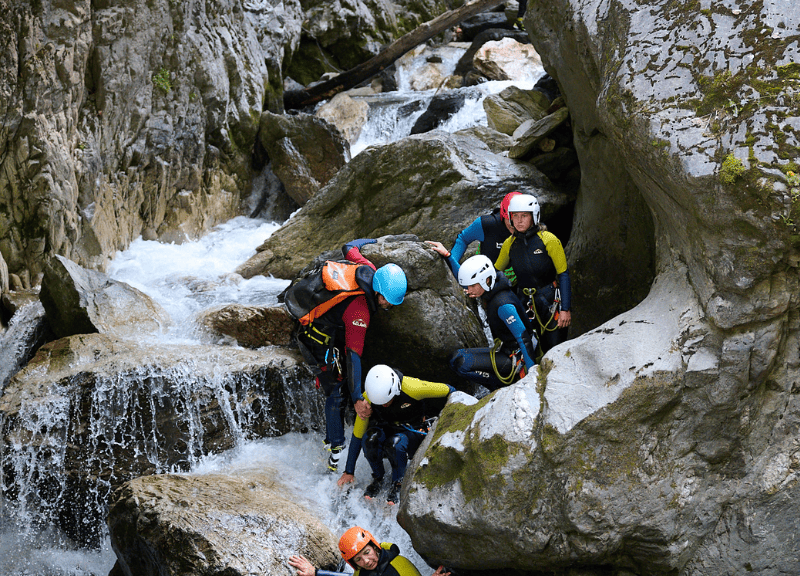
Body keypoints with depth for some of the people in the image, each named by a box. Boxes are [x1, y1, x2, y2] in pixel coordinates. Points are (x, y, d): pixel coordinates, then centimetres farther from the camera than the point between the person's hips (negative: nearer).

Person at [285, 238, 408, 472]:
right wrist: (357, 398, -39)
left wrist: (371, 241, 25)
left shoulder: (367, 269, -18)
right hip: (322, 338, -8)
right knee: (335, 393, -3)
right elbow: (353, 355, -39)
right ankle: (336, 450, 4)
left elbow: (349, 248, 4)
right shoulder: (359, 311, -38)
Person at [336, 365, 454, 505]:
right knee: (370, 439, -33)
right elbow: (357, 436, -12)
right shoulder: (367, 399, -22)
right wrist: (349, 472, -8)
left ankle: (397, 483, -8)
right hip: (385, 428, 3)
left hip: (413, 431, -2)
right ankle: (377, 478, -5)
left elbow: (449, 391, -15)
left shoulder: (412, 387, -31)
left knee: (394, 444, -37)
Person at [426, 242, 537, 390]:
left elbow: (524, 338, -29)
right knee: (459, 357, 13)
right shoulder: (491, 289, 0)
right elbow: (464, 280, 19)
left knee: (460, 362, -21)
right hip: (506, 350, 10)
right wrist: (447, 255, 13)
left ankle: (507, 383, -7)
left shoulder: (503, 305, -27)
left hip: (516, 356, -10)